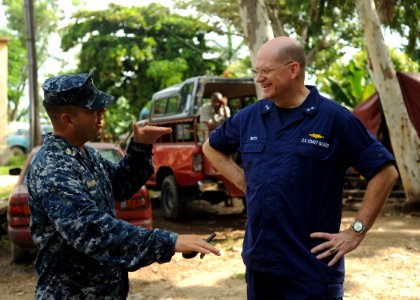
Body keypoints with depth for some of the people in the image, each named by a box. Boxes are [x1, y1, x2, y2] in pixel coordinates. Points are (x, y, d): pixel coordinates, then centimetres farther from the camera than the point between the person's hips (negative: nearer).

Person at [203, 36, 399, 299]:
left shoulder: (334, 118, -9)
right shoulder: (250, 117, 6)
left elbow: (385, 172, -8)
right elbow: (211, 147, 22)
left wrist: (356, 232, -10)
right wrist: (242, 181, 7)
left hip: (313, 267, -5)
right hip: (258, 261, 5)